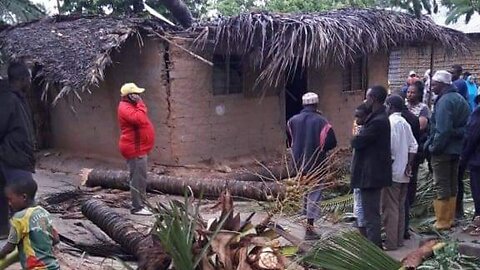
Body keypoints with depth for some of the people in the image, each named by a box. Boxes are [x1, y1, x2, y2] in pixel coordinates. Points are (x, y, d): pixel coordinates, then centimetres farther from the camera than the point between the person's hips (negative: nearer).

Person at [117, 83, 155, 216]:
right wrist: (141, 104, -22)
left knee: (139, 178, 17)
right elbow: (140, 119, -31)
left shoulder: (131, 106, 17)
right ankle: (137, 207, -4)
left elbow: (140, 120, 22)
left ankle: (139, 204, 25)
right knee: (138, 179, -9)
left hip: (138, 148, 11)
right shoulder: (126, 108, -16)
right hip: (134, 149, -11)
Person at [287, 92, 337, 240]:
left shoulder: (293, 120, -2)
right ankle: (309, 229, 1)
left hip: (299, 163, 4)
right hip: (316, 165, -4)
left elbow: (291, 140, 6)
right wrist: (320, 147, 5)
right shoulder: (321, 122, -13)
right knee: (314, 195, 2)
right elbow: (331, 142, -12)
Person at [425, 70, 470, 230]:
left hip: (443, 150, -9)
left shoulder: (445, 101, -19)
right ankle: (450, 218, 23)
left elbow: (442, 129, -26)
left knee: (442, 186, -1)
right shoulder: (460, 99, 12)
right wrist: (460, 144, 17)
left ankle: (442, 221, 4)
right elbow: (466, 126, 16)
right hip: (457, 149, 9)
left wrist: (434, 147, -16)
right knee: (452, 185, 15)